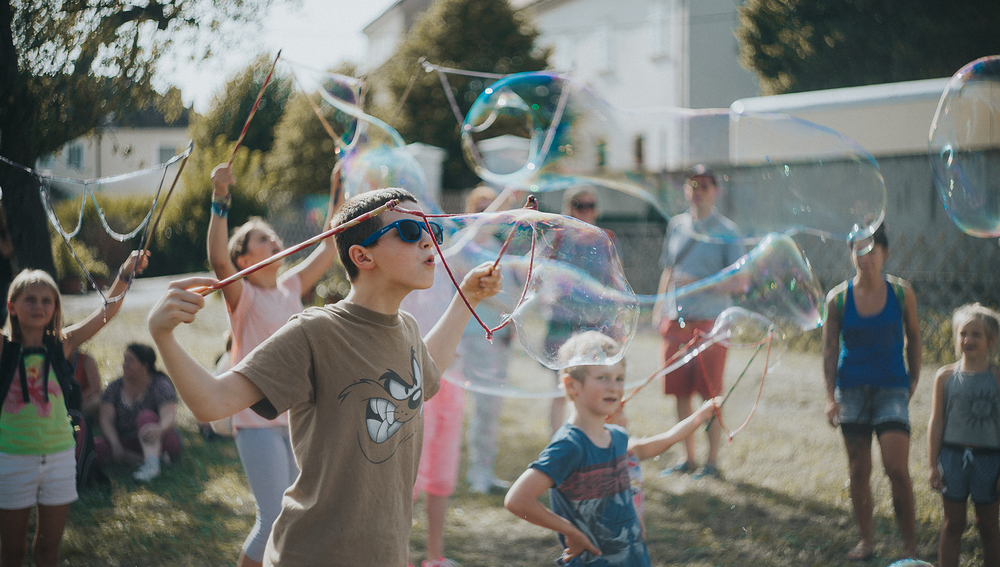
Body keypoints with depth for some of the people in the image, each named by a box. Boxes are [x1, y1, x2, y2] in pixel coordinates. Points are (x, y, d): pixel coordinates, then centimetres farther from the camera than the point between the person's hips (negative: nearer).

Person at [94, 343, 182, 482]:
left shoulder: (160, 385, -8)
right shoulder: (114, 388, 3)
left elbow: (169, 416, -23)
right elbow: (106, 420, -7)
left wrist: (159, 430, -48)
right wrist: (115, 444, -26)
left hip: (162, 442, -4)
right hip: (126, 444, 4)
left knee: (146, 416, -31)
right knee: (97, 447, -25)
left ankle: (151, 464, -50)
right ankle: (155, 458, -26)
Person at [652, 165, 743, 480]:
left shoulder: (725, 230, -1)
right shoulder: (676, 225, 13)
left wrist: (699, 283, -17)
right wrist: (659, 307, 14)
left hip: (709, 320, -4)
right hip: (675, 319, 4)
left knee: (710, 394, -2)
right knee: (680, 392, 7)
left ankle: (712, 461, 6)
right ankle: (688, 458, 18)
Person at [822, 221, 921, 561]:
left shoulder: (901, 293, -2)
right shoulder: (838, 298, -2)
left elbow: (913, 338, 9)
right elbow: (830, 348, 0)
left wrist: (913, 381, 11)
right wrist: (831, 397, -7)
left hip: (891, 389, -1)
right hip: (852, 389, 1)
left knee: (897, 469, -11)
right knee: (858, 472, 6)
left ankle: (909, 544, 2)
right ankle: (866, 540, 20)